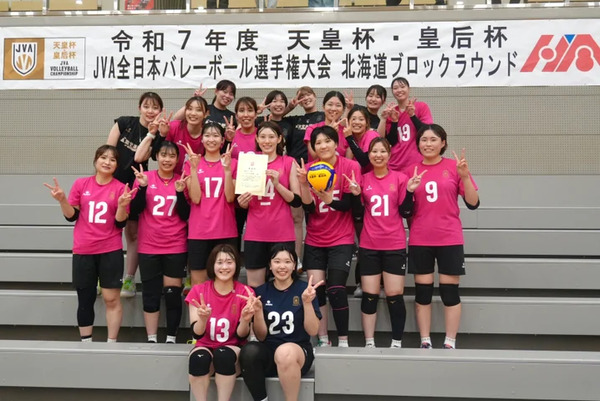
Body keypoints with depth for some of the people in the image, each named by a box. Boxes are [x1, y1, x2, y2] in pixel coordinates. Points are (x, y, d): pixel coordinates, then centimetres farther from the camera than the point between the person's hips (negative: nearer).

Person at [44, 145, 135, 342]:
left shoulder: (121, 188, -2)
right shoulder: (81, 184, 3)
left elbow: (120, 223, -6)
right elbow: (71, 216, 3)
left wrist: (122, 205, -23)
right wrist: (62, 199, -14)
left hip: (110, 250, -2)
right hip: (83, 251, 2)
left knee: (111, 298, -2)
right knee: (85, 299, 8)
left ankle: (112, 343, 5)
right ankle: (85, 342, 17)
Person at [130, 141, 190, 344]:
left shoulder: (182, 180, 1)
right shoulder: (145, 177, -1)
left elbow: (185, 215, -3)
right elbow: (135, 209, -6)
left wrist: (180, 191, -17)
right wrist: (143, 186, -19)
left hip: (176, 247, 0)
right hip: (149, 247, 0)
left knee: (173, 293, 2)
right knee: (150, 293, 4)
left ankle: (171, 338, 11)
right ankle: (151, 339, 12)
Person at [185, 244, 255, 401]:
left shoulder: (244, 293, -6)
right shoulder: (198, 291, -4)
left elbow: (242, 336, -6)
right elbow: (196, 334, -9)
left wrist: (245, 320, -28)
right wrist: (203, 319, -31)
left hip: (232, 349, 0)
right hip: (205, 347, 1)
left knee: (224, 354, -34)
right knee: (198, 357, -33)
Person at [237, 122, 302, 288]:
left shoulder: (288, 163, 2)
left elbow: (297, 201, -3)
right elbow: (242, 203, 13)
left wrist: (277, 184, -16)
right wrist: (242, 202, -9)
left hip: (282, 234, -2)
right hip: (255, 234, 2)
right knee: (254, 287, 4)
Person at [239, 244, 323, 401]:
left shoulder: (304, 288, 0)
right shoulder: (261, 291, 6)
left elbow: (312, 331, -4)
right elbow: (261, 336, 5)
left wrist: (307, 302, -18)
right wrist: (258, 312, -12)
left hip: (298, 350, -2)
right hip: (268, 350, 2)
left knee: (285, 352, -38)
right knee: (249, 351, -32)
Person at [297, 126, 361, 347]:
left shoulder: (350, 166, -8)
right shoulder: (310, 169, 0)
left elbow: (348, 204, -11)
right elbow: (309, 208, -6)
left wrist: (329, 199, -31)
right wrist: (303, 183, -22)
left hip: (341, 239, -3)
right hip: (314, 240, 3)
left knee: (335, 290, -11)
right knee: (316, 290, 1)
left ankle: (343, 341, 2)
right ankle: (322, 340, 13)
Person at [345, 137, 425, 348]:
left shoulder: (400, 178, 0)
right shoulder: (363, 179, 4)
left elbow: (405, 212, -1)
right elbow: (359, 213, 5)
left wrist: (409, 191, -14)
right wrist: (355, 194, -10)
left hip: (395, 245, -1)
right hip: (369, 245, 1)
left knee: (395, 295, 0)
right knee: (369, 296, 4)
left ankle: (397, 343, 9)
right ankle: (369, 343, 10)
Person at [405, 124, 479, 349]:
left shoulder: (454, 167, -1)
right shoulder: (412, 170, 3)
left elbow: (473, 204, -4)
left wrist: (465, 176, -17)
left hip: (449, 239, -1)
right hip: (419, 240, 2)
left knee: (450, 292, 2)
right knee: (422, 292, 5)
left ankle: (450, 343, 11)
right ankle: (425, 342, 13)